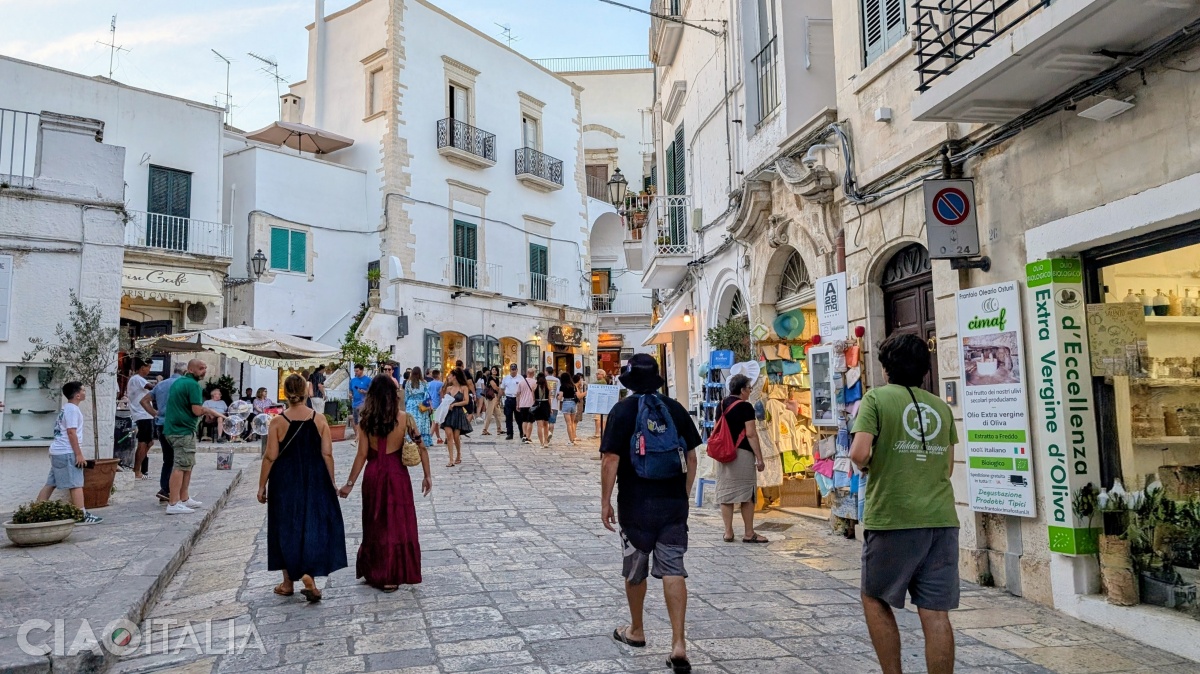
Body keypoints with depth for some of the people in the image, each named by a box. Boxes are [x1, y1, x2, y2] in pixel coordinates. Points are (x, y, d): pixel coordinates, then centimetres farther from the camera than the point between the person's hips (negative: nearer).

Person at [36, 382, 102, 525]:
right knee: (76, 484, -8)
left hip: (58, 451, 10)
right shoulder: (72, 409, -13)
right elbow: (71, 433, -19)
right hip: (66, 452, -10)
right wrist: (79, 454, -19)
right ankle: (82, 516, -8)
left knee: (51, 484, 13)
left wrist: (76, 453, 26)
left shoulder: (66, 408, 18)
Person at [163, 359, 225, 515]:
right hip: (184, 430, -10)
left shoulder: (178, 382, 16)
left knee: (188, 465, 18)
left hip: (174, 427, 10)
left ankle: (184, 498, 25)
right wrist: (208, 410, 1)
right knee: (181, 466, -11)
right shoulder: (193, 385, -14)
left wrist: (205, 410, 15)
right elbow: (197, 410, -20)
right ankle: (173, 504, -13)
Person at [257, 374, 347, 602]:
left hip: (284, 482, 0)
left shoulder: (278, 422, -9)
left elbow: (270, 457, -8)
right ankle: (309, 574, -6)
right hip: (315, 481, 0)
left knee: (287, 529, 13)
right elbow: (327, 454, -5)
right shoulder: (319, 419, -6)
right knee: (314, 526, 10)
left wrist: (262, 485, 2)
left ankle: (289, 582, 22)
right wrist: (332, 482, 5)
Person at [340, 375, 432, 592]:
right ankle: (391, 577, 15)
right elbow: (421, 447, -7)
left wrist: (350, 483, 0)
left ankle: (373, 572, 25)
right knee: (397, 524, 10)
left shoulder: (367, 420, -7)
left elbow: (362, 455, -7)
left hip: (373, 475, 1)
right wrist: (427, 475, 3)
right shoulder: (404, 418, -8)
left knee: (375, 524, 16)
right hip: (397, 474, -1)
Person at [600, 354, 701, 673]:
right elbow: (691, 458, 7)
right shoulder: (676, 409, 3)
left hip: (636, 505, -2)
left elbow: (611, 460, -13)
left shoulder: (622, 410, -8)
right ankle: (678, 645, -4)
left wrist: (605, 502, -6)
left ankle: (636, 631, 33)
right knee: (673, 571, 3)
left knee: (635, 571, 15)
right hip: (674, 504, 3)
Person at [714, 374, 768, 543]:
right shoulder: (745, 407, -9)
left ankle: (728, 532, 11)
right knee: (747, 495, 1)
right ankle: (749, 534, 6)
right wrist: (759, 458, -11)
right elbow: (751, 434, -14)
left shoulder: (722, 406, 10)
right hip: (742, 453, -6)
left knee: (726, 494, 7)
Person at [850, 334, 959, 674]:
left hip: (892, 517, -4)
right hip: (941, 518, 4)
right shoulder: (941, 407, 12)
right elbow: (948, 466, 17)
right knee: (935, 612, 6)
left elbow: (859, 454, -15)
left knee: (875, 599, 15)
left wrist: (864, 464, 6)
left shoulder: (877, 397, -3)